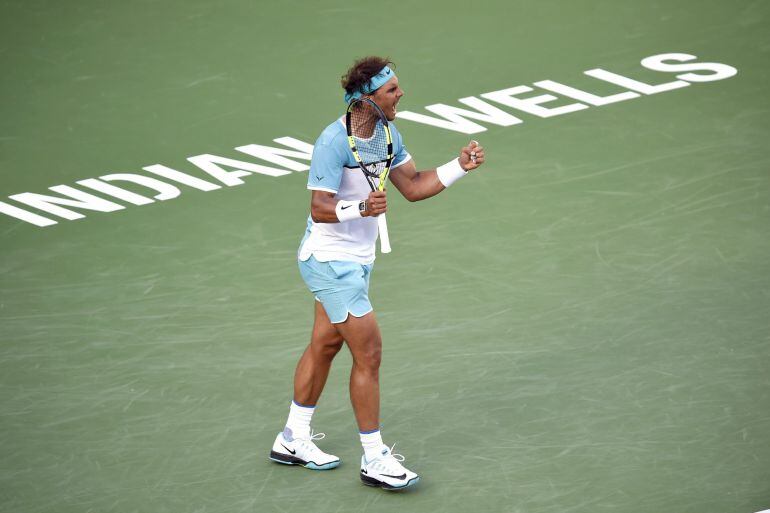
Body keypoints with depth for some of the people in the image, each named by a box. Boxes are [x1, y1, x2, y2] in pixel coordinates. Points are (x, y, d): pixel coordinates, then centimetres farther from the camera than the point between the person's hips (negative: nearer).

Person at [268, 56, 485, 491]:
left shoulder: (387, 133, 3)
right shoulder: (335, 141, -25)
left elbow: (413, 186, 8)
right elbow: (320, 209, -25)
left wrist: (460, 166, -3)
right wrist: (361, 207, -43)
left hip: (354, 259, 10)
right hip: (331, 261, -10)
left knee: (325, 345, 18)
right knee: (369, 354, -9)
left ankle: (294, 439, 31)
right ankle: (375, 460, -1)